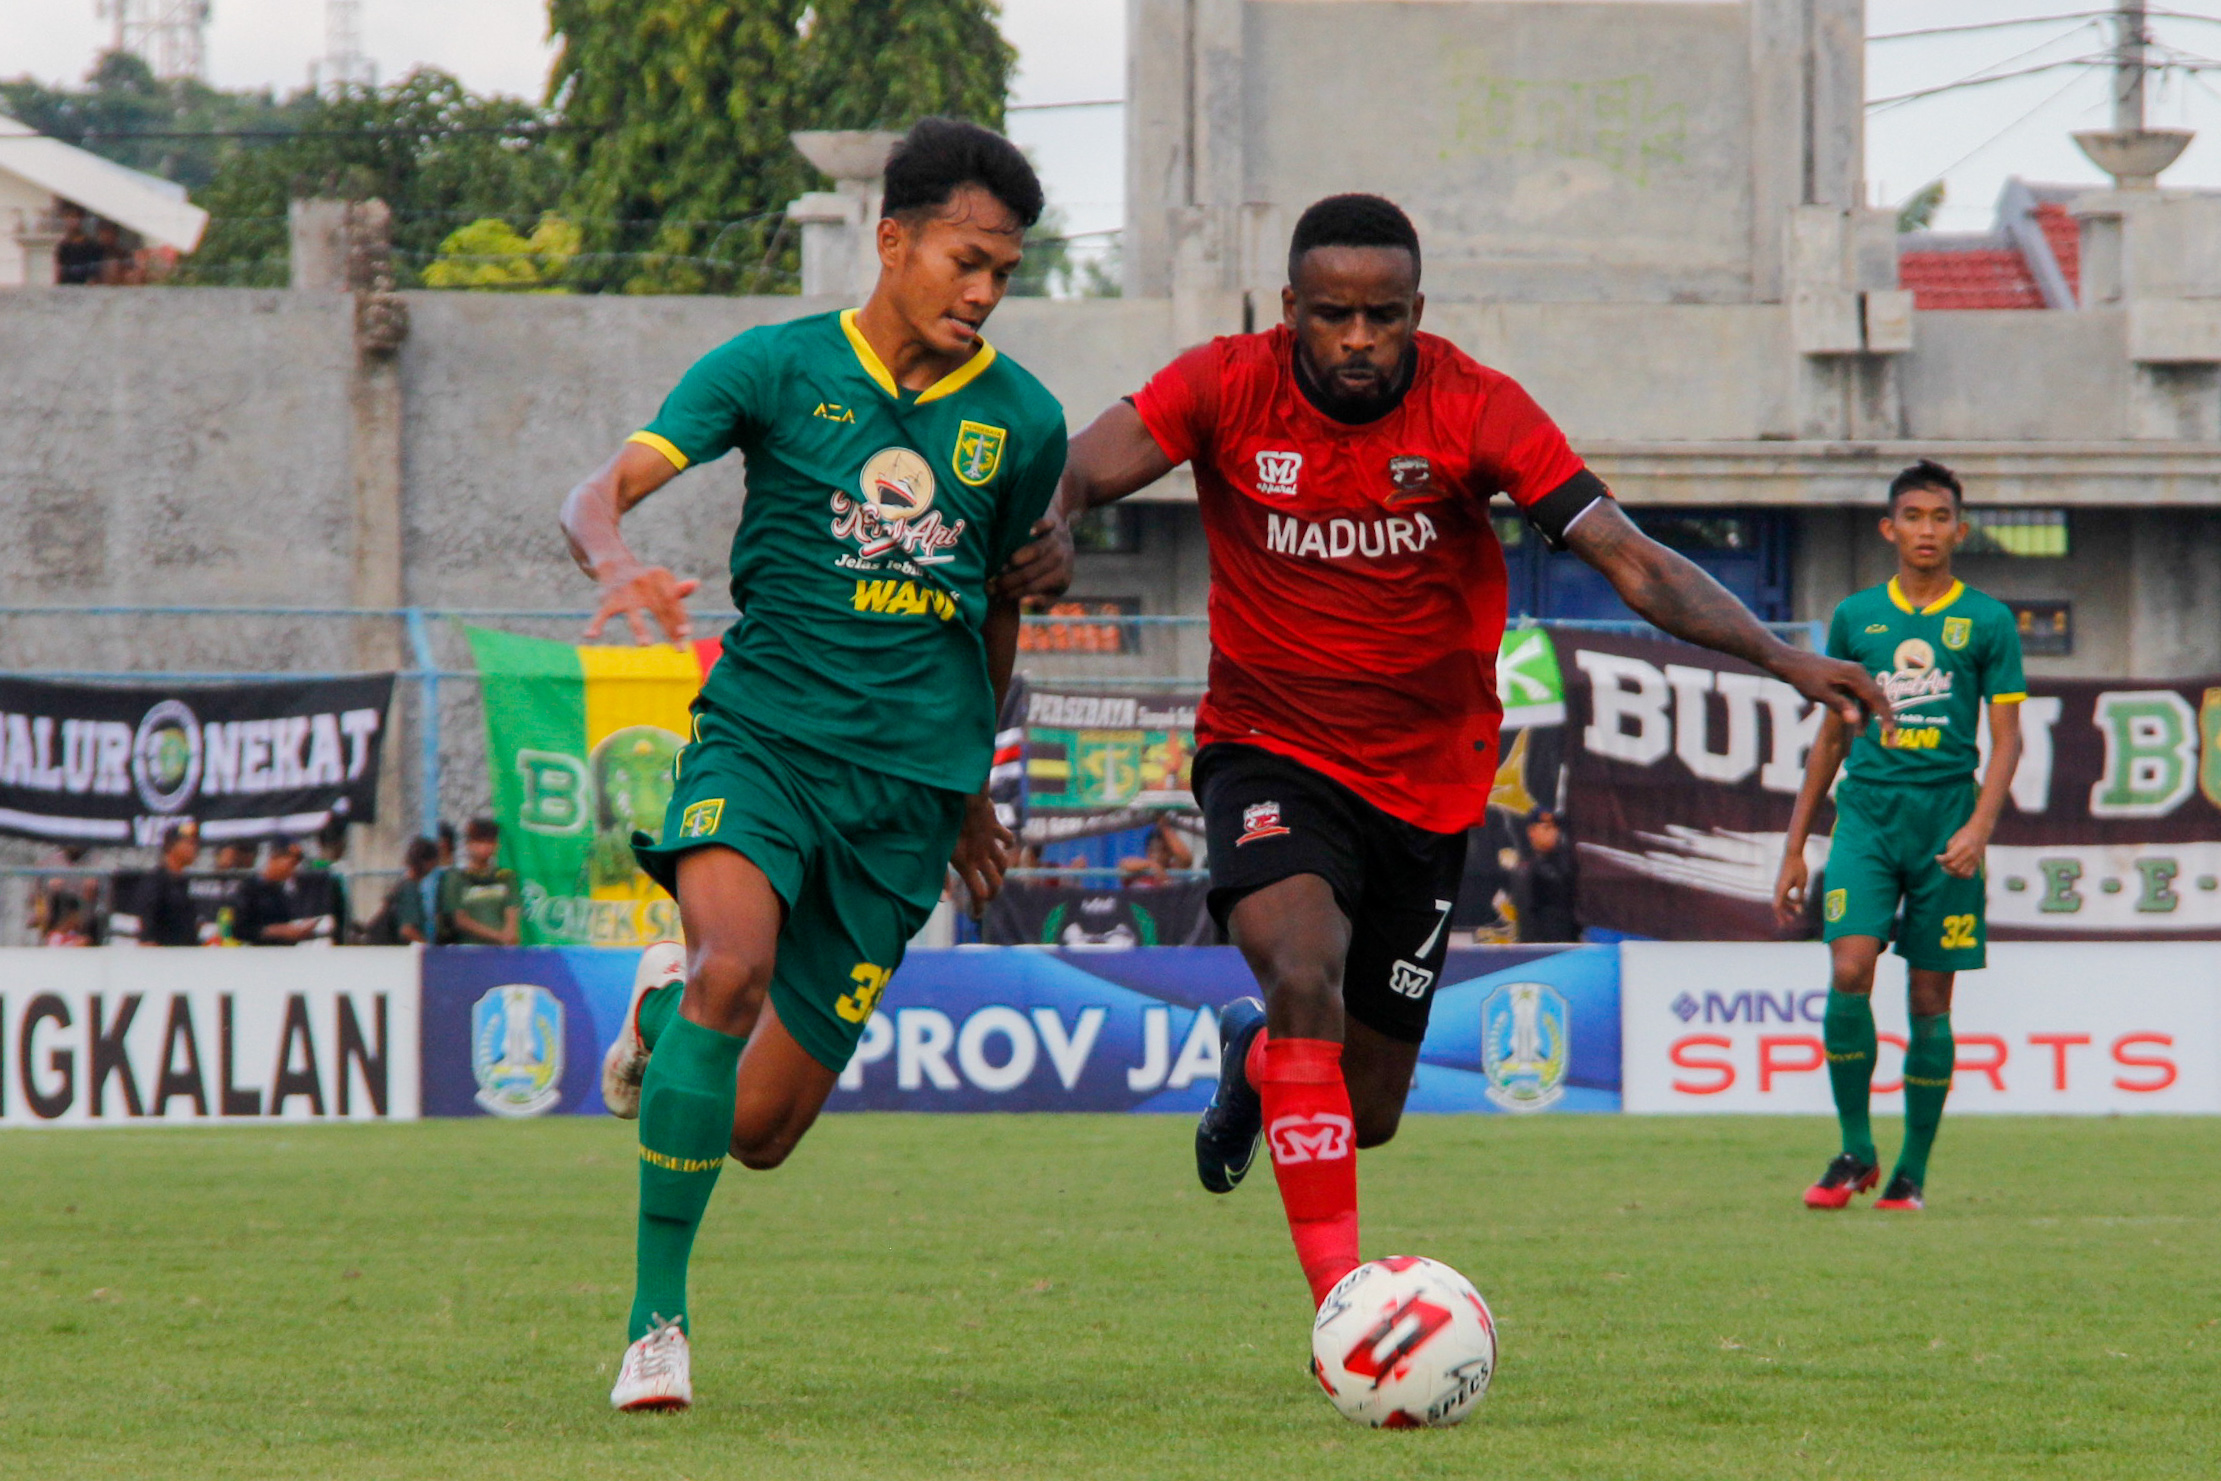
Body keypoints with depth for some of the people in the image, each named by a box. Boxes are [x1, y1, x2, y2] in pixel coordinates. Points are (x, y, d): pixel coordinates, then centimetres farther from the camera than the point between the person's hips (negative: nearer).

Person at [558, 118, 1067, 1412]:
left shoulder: (1023, 421, 5)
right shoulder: (779, 368, -3)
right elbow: (598, 494, -10)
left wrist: (976, 784, 30)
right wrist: (619, 562, -33)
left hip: (907, 781, 3)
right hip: (761, 732, -3)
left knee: (760, 1132, 0)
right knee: (734, 964, -33)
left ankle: (667, 1020, 37)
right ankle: (658, 1320, -21)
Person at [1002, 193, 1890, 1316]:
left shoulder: (1474, 409, -13)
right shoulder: (1229, 388, -12)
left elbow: (1631, 561, -19)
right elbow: (1085, 466, -23)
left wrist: (1776, 654, -33)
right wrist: (1052, 521, -48)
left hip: (1428, 780, 2)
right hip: (1272, 753, -2)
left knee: (1364, 1116, 7)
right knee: (1306, 970, -32)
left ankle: (1259, 1058, 46)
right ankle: (1341, 1303, -31)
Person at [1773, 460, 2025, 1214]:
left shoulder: (1987, 622, 5)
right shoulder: (1855, 616, 11)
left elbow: (2006, 737, 3)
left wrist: (1979, 825, -14)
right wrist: (1793, 848, 14)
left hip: (1946, 818, -1)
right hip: (1867, 812, 1)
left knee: (1930, 1000, 0)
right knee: (1849, 972, -16)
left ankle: (1910, 1174, 9)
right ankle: (1854, 1151, -3)